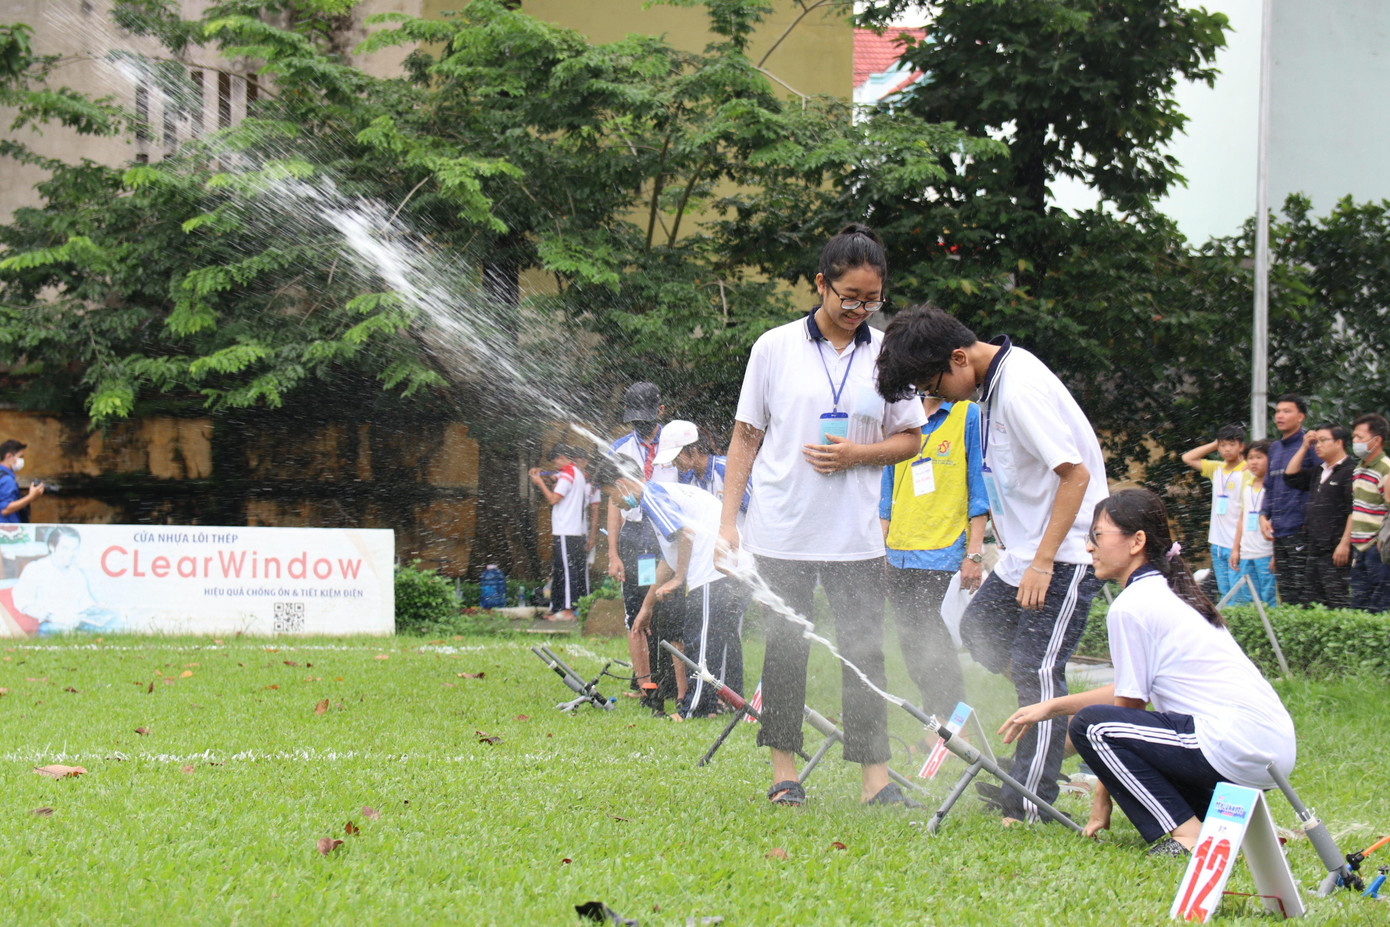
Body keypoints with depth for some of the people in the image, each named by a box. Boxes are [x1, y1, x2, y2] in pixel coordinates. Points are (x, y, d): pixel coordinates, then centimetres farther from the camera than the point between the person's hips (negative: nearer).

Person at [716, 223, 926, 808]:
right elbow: (745, 438, 4)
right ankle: (784, 770, 13)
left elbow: (911, 438, 10)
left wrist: (860, 454, -10)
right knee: (785, 649, 3)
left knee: (864, 650, -2)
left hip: (856, 535, 1)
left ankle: (874, 775, 0)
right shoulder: (775, 348, 0)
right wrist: (728, 522, 0)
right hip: (781, 532, -1)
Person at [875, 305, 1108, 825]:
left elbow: (1076, 473, -25)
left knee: (1034, 664, -12)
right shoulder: (994, 382, 7)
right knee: (981, 629, 17)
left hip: (1065, 553, -11)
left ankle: (1032, 801, -8)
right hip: (1026, 548, 11)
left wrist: (1042, 562, -25)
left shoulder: (1022, 389, -23)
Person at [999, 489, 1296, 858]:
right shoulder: (1172, 594, 21)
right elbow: (1135, 689, 25)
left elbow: (1128, 704, -3)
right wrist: (1053, 706, 29)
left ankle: (1188, 835, -12)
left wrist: (1102, 800, 5)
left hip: (1238, 748, -10)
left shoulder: (1131, 606, -7)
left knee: (1091, 726, -10)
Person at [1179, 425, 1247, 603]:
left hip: (1236, 545, -7)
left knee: (1239, 597, -10)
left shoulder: (1247, 473, -9)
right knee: (1225, 596, 10)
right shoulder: (1216, 469, 12)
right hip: (1218, 545, 7)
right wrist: (1214, 445, 11)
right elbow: (1187, 458, 21)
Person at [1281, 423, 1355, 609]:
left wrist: (1345, 543, -19)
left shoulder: (1351, 471, -8)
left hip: (1335, 551, -9)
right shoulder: (1318, 473, 19)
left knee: (1337, 605, -12)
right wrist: (1304, 447, 17)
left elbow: (1354, 512, -14)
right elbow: (1290, 476, 23)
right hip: (1313, 551, 9)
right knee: (1311, 605, 8)